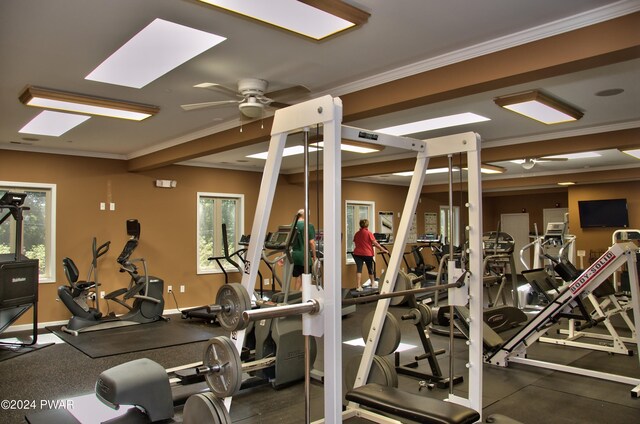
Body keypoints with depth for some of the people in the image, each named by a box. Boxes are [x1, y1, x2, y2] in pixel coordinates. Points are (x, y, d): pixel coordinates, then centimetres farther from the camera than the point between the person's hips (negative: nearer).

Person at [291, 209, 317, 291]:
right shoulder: (309, 226, -8)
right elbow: (311, 242, -10)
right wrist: (314, 256, 0)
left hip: (294, 255, 5)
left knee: (296, 278, 13)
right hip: (305, 256, -5)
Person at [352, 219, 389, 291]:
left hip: (358, 253, 2)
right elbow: (375, 243, -7)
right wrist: (383, 250, 1)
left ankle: (358, 286, -14)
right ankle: (373, 283, 33)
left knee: (359, 270, -4)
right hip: (367, 253, -2)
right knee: (370, 269, 15)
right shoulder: (368, 233, -5)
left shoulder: (356, 234, 8)